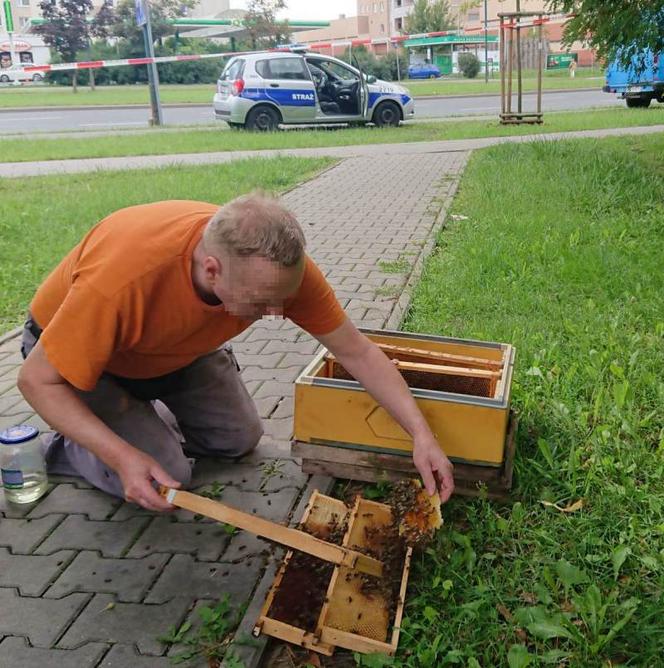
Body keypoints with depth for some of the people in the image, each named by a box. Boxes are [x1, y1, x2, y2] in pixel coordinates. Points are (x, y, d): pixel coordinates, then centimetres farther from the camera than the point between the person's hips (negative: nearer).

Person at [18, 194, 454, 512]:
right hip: (72, 348, -4)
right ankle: (65, 449, 12)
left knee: (240, 440, 7)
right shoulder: (124, 278, -45)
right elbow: (37, 379, -30)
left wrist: (421, 433, -27)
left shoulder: (281, 265, -31)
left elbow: (358, 353, -20)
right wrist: (122, 457, -40)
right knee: (166, 477, -15)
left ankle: (147, 416, 27)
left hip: (177, 347, 5)